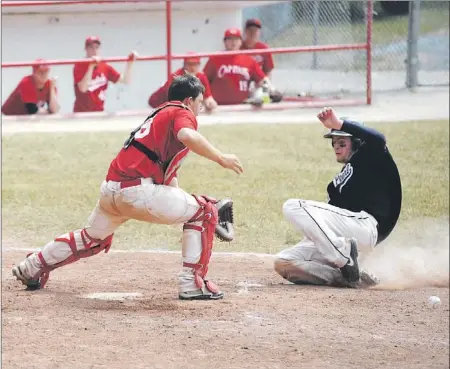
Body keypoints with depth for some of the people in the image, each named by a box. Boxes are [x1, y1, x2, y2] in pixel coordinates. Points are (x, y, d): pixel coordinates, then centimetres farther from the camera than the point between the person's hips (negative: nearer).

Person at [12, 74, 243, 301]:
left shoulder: (161, 114, 28)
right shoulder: (182, 113, 1)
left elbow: (167, 172, 29)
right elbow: (188, 136, -25)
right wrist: (221, 158, -24)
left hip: (111, 189, 9)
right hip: (137, 191, -9)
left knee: (93, 239, 33)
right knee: (204, 212, 0)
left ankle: (32, 268, 44)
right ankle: (192, 283, -6)